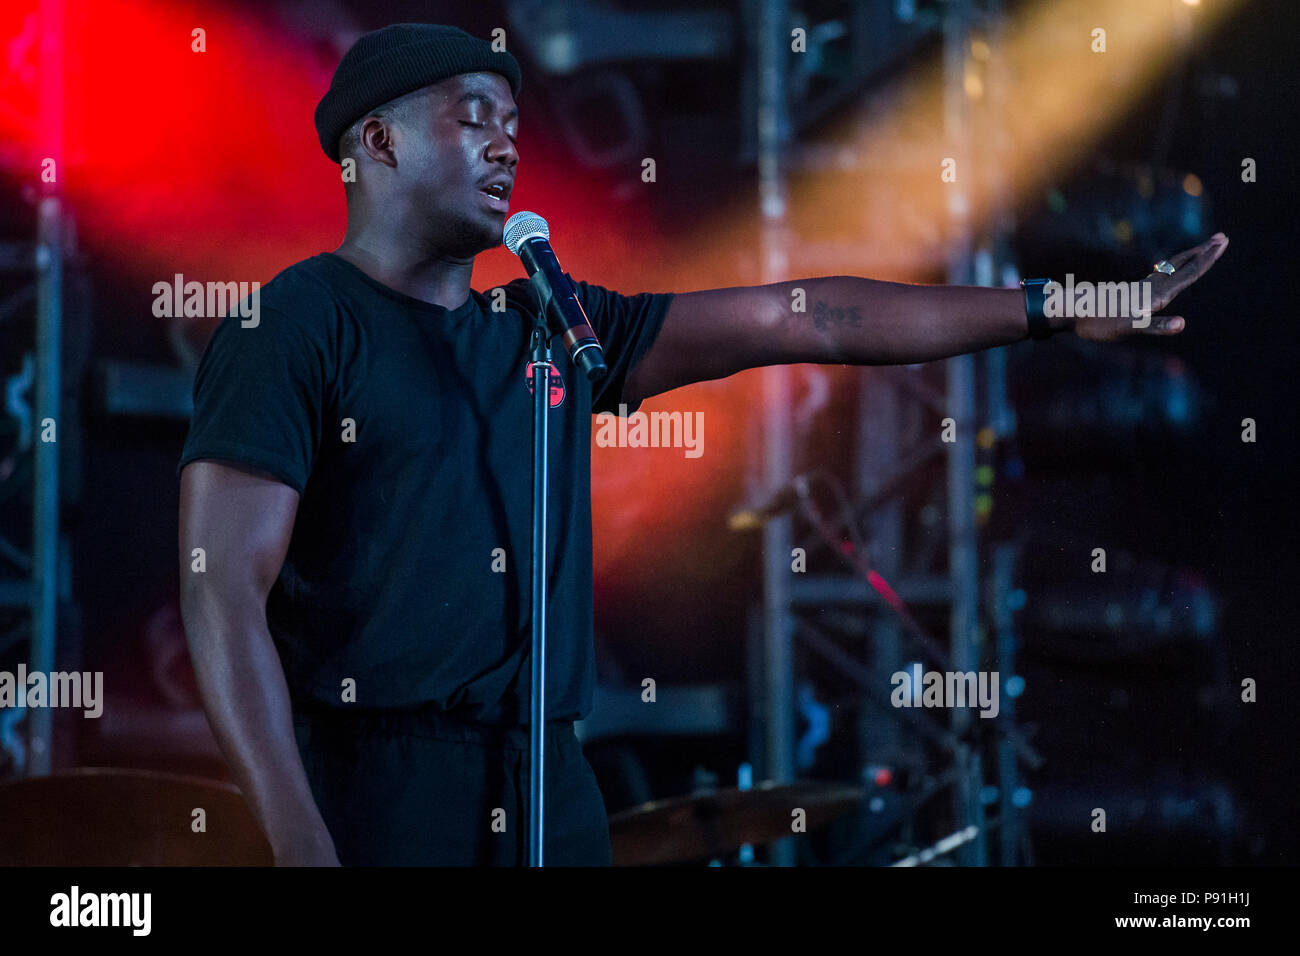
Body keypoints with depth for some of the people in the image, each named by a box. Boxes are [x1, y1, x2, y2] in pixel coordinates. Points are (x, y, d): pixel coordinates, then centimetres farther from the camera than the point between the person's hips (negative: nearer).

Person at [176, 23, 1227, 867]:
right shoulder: (296, 327, -3)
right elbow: (224, 590, -11)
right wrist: (299, 842, -22)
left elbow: (804, 321, 15)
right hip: (373, 785, -6)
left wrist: (1054, 312, 13)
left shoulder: (552, 329, 16)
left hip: (548, 784, 6)